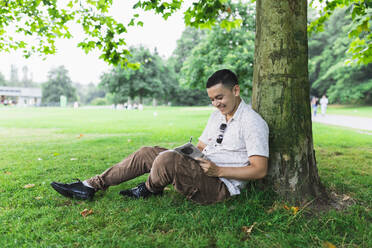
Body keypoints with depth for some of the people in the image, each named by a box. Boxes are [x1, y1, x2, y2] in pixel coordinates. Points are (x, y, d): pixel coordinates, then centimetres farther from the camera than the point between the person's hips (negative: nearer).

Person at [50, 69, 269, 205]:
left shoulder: (252, 122, -13)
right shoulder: (218, 115, 14)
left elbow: (260, 170, -17)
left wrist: (218, 171, -21)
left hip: (221, 186, -8)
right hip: (202, 170, 9)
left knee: (168, 158, -30)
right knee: (148, 153, 0)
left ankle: (149, 190, 5)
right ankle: (91, 186, 4)